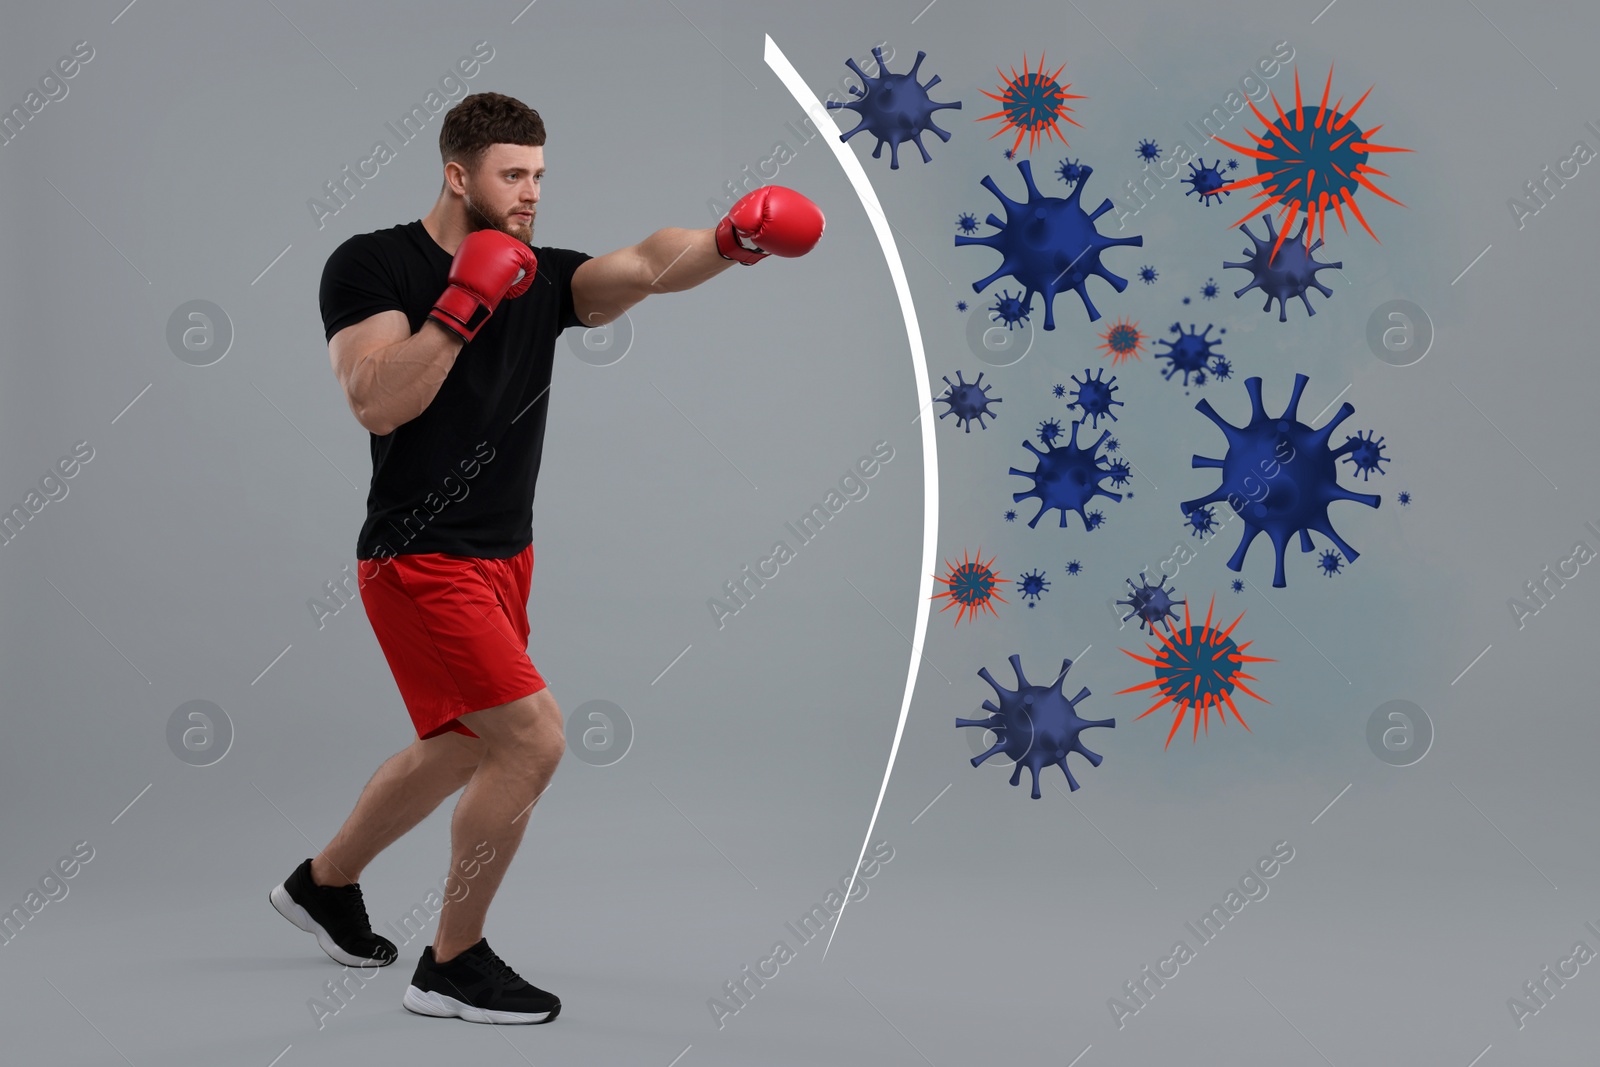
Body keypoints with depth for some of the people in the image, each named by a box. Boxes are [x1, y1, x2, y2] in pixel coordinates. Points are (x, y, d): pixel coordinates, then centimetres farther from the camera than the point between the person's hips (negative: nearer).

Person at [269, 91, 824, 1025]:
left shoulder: (541, 278, 4)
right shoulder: (371, 266, -10)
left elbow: (643, 266, -14)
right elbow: (377, 404, -22)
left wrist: (730, 240, -33)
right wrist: (465, 303, -24)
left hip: (503, 558, 8)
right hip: (422, 562, -8)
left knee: (460, 748, 22)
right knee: (533, 737, -16)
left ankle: (324, 883, 46)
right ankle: (453, 967, 1)